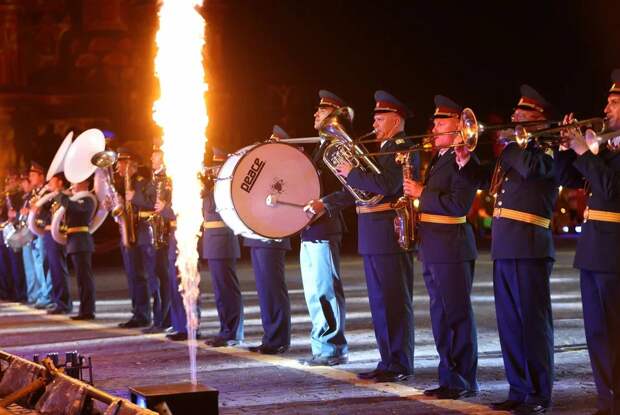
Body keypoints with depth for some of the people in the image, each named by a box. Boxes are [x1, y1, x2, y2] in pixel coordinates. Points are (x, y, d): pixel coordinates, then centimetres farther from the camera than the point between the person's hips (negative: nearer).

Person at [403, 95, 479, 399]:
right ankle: (449, 378, 18)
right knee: (441, 316, 12)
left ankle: (464, 382, 1)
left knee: (457, 316, -4)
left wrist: (422, 193, -17)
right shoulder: (437, 159, 18)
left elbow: (460, 204, -22)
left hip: (452, 247, -10)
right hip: (432, 249, 10)